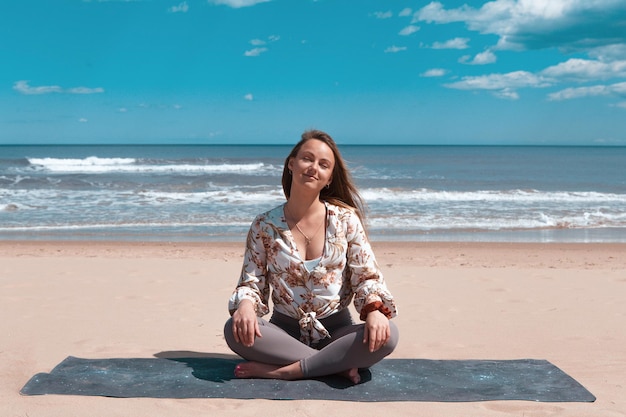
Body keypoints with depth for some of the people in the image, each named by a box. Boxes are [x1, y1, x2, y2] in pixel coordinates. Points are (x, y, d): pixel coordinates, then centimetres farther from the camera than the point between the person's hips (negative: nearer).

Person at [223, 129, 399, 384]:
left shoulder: (346, 219, -3)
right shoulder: (264, 226, -2)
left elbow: (367, 276, -3)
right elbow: (251, 281, -1)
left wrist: (375, 309, -25)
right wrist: (245, 304, -26)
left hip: (336, 329, 0)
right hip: (285, 330, 1)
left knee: (386, 335, -30)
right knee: (235, 330, -30)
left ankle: (286, 370, -23)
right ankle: (338, 365, -22)